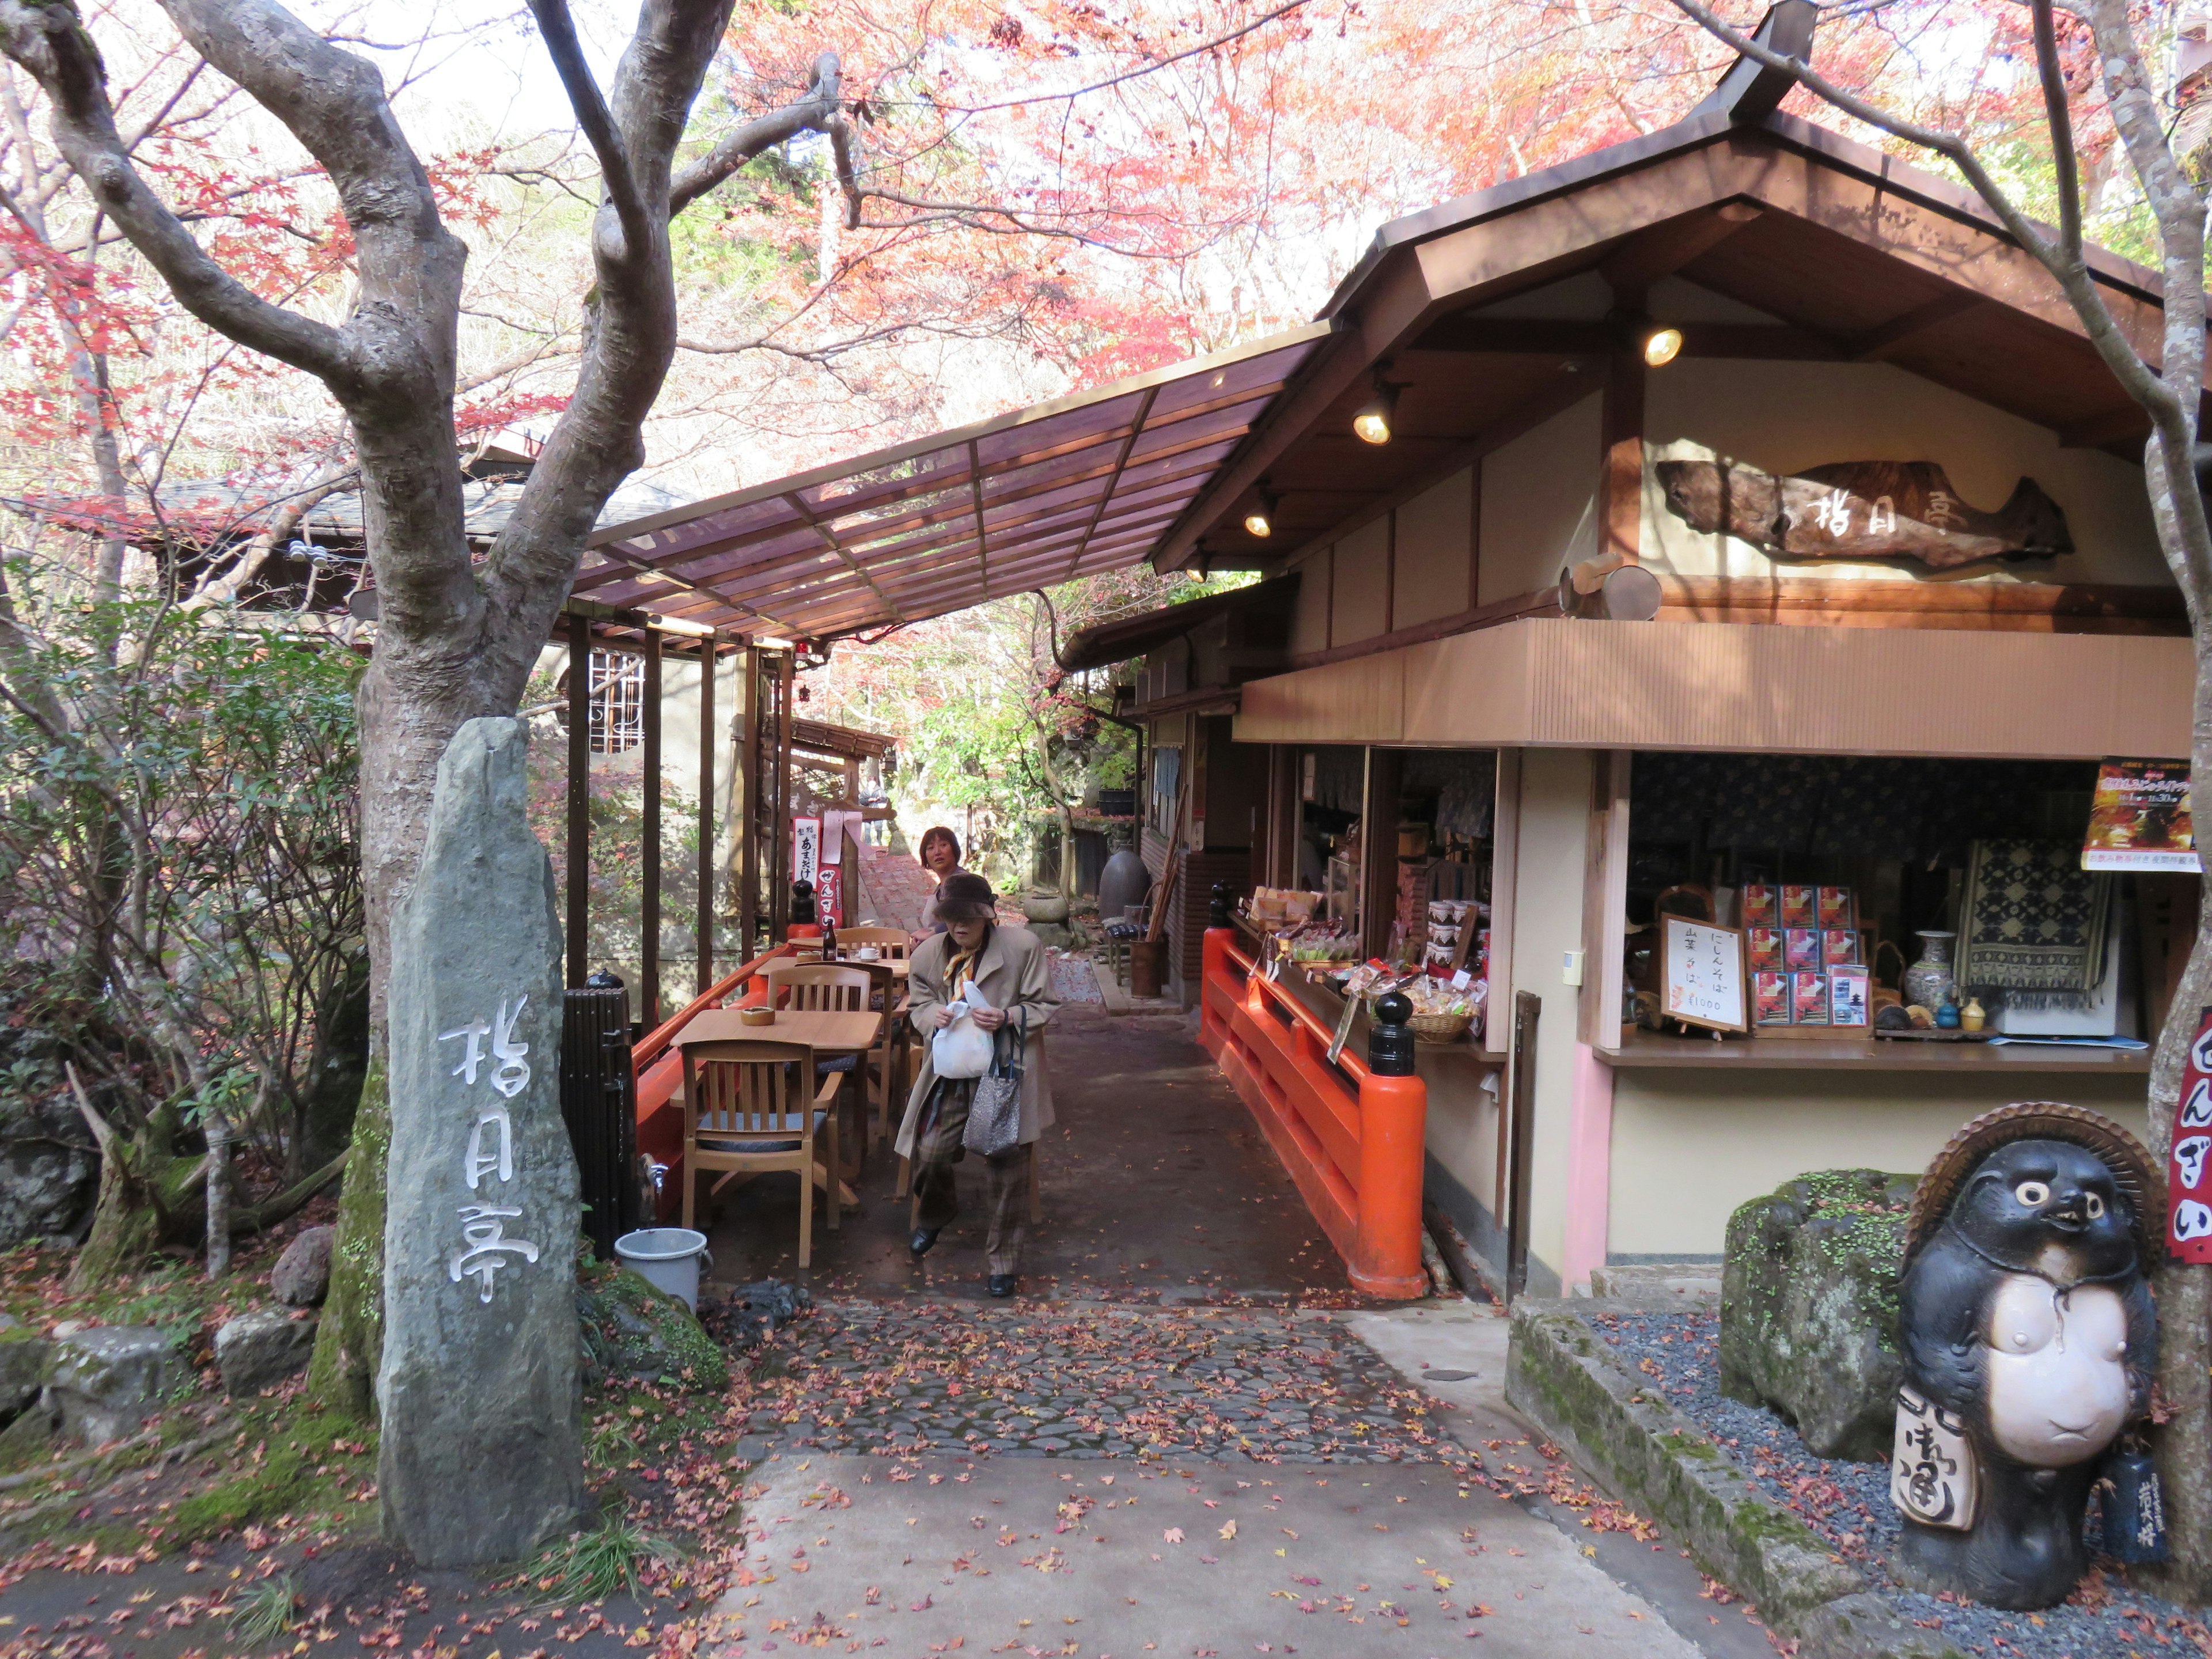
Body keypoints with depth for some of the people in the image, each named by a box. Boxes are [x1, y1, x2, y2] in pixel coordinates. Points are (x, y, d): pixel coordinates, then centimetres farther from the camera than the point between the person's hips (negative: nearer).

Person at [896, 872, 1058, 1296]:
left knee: (1006, 1172, -2)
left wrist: (1008, 1017, -23)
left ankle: (1004, 1261, 17)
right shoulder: (928, 954, 0)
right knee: (929, 1152, -5)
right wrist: (932, 1015, -12)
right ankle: (932, 1216, 33)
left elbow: (1046, 1006, -4)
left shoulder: (1023, 947, -10)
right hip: (950, 1072, 3)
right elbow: (918, 1004, 12)